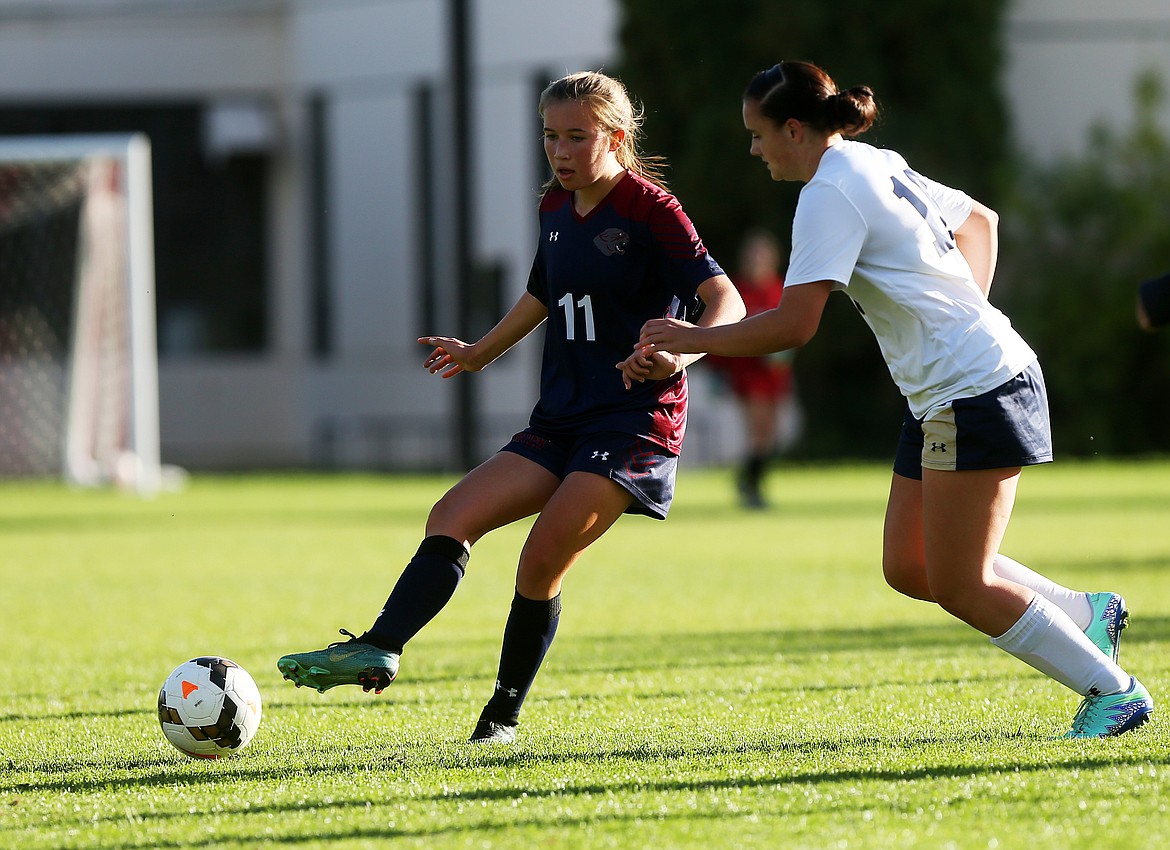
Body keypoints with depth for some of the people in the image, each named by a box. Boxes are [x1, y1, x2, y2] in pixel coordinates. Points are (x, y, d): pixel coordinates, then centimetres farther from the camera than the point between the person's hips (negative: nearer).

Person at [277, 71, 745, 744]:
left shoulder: (652, 210, -9)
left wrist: (680, 355, -35)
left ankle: (503, 716, -7)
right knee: (451, 518, -10)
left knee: (543, 560, -19)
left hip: (636, 422, -8)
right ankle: (378, 650, -21)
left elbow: (726, 302, -17)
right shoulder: (557, 206, 13)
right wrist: (482, 353, 31)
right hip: (560, 422, 8)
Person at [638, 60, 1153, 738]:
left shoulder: (830, 193, -16)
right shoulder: (876, 167, 14)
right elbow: (980, 220, 28)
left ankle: (1114, 690, 1)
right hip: (941, 396, 10)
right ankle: (1087, 614, 16)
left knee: (961, 588, -6)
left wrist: (693, 339, -10)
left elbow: (794, 325, -22)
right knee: (909, 570, 10)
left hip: (976, 390, -10)